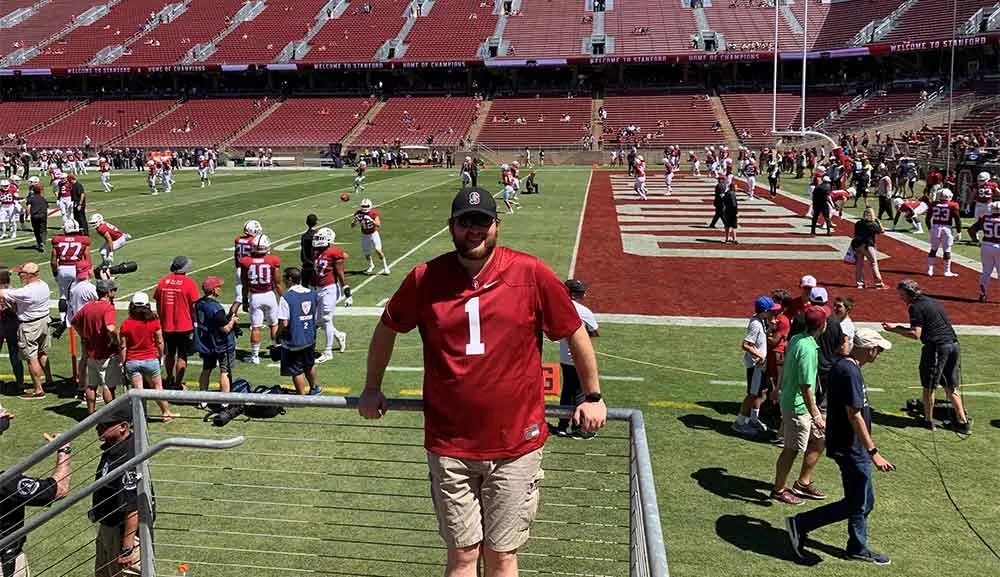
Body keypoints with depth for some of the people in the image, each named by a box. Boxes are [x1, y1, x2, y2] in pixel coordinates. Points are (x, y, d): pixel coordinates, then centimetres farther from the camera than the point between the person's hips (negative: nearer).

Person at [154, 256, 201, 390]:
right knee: (182, 356, 6)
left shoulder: (162, 281, 1)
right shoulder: (189, 283, -12)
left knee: (170, 354, 21)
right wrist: (194, 322, 4)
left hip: (166, 326, 4)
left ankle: (170, 380, 34)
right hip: (184, 326, -4)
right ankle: (178, 383, 7)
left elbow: (158, 304, 8)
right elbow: (194, 305, -12)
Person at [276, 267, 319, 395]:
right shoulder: (312, 294, 0)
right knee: (310, 365, 26)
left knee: (297, 371, 6)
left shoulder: (286, 297, -20)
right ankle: (313, 388, 46)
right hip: (310, 338, 7)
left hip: (293, 341, -7)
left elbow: (284, 323, -21)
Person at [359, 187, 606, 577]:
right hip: (449, 446, 1)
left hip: (516, 445, -1)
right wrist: (372, 389, 20)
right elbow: (387, 328, 15)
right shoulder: (424, 279, -2)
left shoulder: (532, 274, -7)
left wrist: (592, 396, 10)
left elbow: (575, 333, 4)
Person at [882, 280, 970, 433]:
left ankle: (928, 420, 16)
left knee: (929, 387, 7)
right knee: (951, 388, 15)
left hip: (937, 347, -8)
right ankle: (963, 422, 16)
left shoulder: (916, 307, -8)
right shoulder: (933, 302, 18)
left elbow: (916, 334, -14)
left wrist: (894, 329, -7)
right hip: (953, 344, 8)